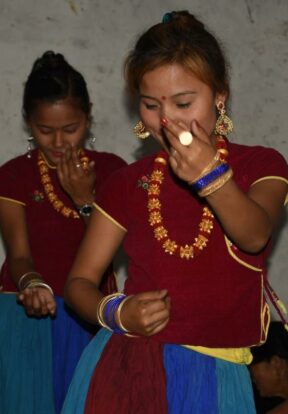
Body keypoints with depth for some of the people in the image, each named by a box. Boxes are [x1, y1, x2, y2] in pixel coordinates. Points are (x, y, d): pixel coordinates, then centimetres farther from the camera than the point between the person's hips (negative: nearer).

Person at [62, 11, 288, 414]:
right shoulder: (129, 182, 5)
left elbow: (254, 237, -19)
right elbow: (80, 281, 6)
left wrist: (210, 175, -35)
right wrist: (115, 312, -14)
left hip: (215, 375, -1)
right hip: (126, 367, 2)